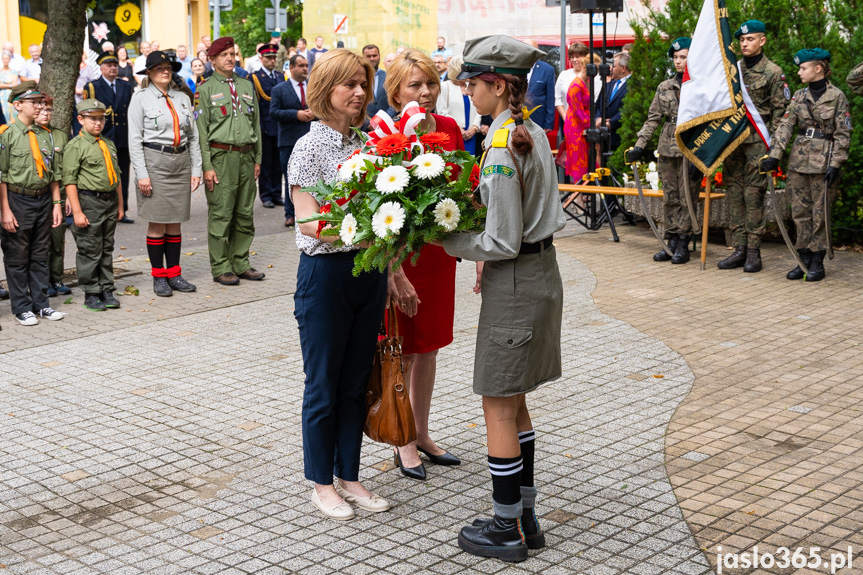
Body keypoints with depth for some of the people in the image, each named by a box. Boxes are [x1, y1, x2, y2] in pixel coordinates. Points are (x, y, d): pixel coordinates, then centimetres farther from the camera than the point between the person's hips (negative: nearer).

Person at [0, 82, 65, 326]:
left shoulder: (44, 135, 10)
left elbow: (53, 173, 14)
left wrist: (57, 203, 7)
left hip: (43, 199, 5)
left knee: (40, 256, 12)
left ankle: (41, 304, 21)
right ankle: (22, 308, 12)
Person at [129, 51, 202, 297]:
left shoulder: (183, 98, 12)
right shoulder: (141, 99, -1)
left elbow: (193, 137, 13)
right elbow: (134, 140, -5)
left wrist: (196, 169, 6)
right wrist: (142, 174, -12)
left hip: (181, 162, 4)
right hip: (155, 162, -4)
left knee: (175, 222, 8)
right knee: (157, 222, -1)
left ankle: (174, 274, 17)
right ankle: (158, 277, 8)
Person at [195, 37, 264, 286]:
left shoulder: (247, 85, 15)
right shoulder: (206, 89, -1)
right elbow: (201, 130, -5)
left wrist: (257, 158, 13)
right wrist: (207, 166, -12)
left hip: (246, 156, 5)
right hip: (221, 156, -5)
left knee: (245, 214, 9)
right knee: (221, 214, -3)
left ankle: (240, 264, 19)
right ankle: (221, 268, 5)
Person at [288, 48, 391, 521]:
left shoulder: (368, 142, 9)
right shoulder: (310, 147, -9)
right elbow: (308, 222, -17)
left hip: (369, 269, 6)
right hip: (325, 271, -6)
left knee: (356, 382, 13)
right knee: (323, 384, 5)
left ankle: (349, 475, 26)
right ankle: (321, 482, 20)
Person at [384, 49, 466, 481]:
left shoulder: (449, 129, 3)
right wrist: (395, 273, -21)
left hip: (440, 251, 6)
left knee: (429, 347, 16)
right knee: (402, 352, 6)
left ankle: (423, 434, 31)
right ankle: (404, 444, 22)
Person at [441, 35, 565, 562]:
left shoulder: (502, 148, -21)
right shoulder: (535, 135, 9)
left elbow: (503, 242, -22)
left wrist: (447, 241, -10)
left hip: (516, 282, -10)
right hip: (543, 271, 10)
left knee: (498, 406, 2)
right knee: (514, 403, 18)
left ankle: (506, 532, 13)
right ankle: (526, 517, 27)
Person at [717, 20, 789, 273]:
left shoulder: (773, 72, -1)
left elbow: (779, 110, -3)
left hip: (757, 140, -5)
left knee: (754, 195, -5)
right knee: (734, 193, 5)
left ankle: (753, 251, 0)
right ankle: (740, 248, 10)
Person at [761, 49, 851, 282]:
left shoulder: (837, 96, -3)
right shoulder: (799, 96, 9)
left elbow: (843, 134, -5)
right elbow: (785, 125, 2)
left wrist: (836, 164, -12)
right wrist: (775, 155, -9)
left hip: (822, 162, -5)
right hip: (798, 160, 5)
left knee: (819, 213, 0)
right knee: (800, 211, 5)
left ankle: (817, 262, 6)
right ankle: (804, 259, 12)